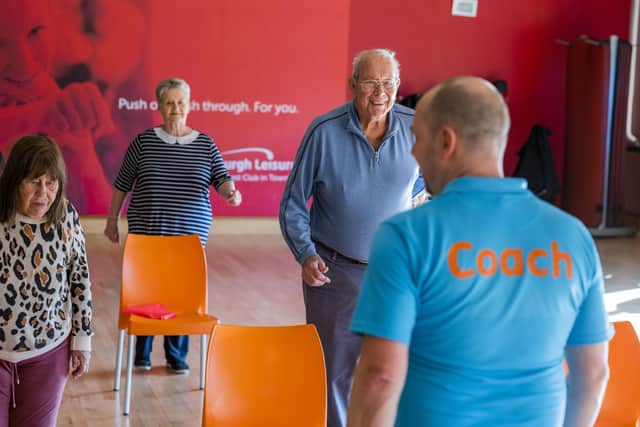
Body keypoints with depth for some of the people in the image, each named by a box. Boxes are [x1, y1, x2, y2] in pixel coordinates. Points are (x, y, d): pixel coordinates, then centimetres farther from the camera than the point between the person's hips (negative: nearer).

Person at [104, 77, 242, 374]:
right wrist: (112, 220, 10)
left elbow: (221, 178, -1)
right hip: (146, 231, -1)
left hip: (190, 233, 1)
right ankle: (141, 354, 20)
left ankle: (177, 356, 19)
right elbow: (122, 182, 8)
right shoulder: (144, 141, 1)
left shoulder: (205, 144, 4)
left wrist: (231, 192, -24)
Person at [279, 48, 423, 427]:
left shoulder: (415, 128, -7)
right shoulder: (325, 131, -13)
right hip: (334, 270, -2)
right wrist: (306, 255, -16)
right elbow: (293, 203, -5)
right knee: (334, 370, 8)